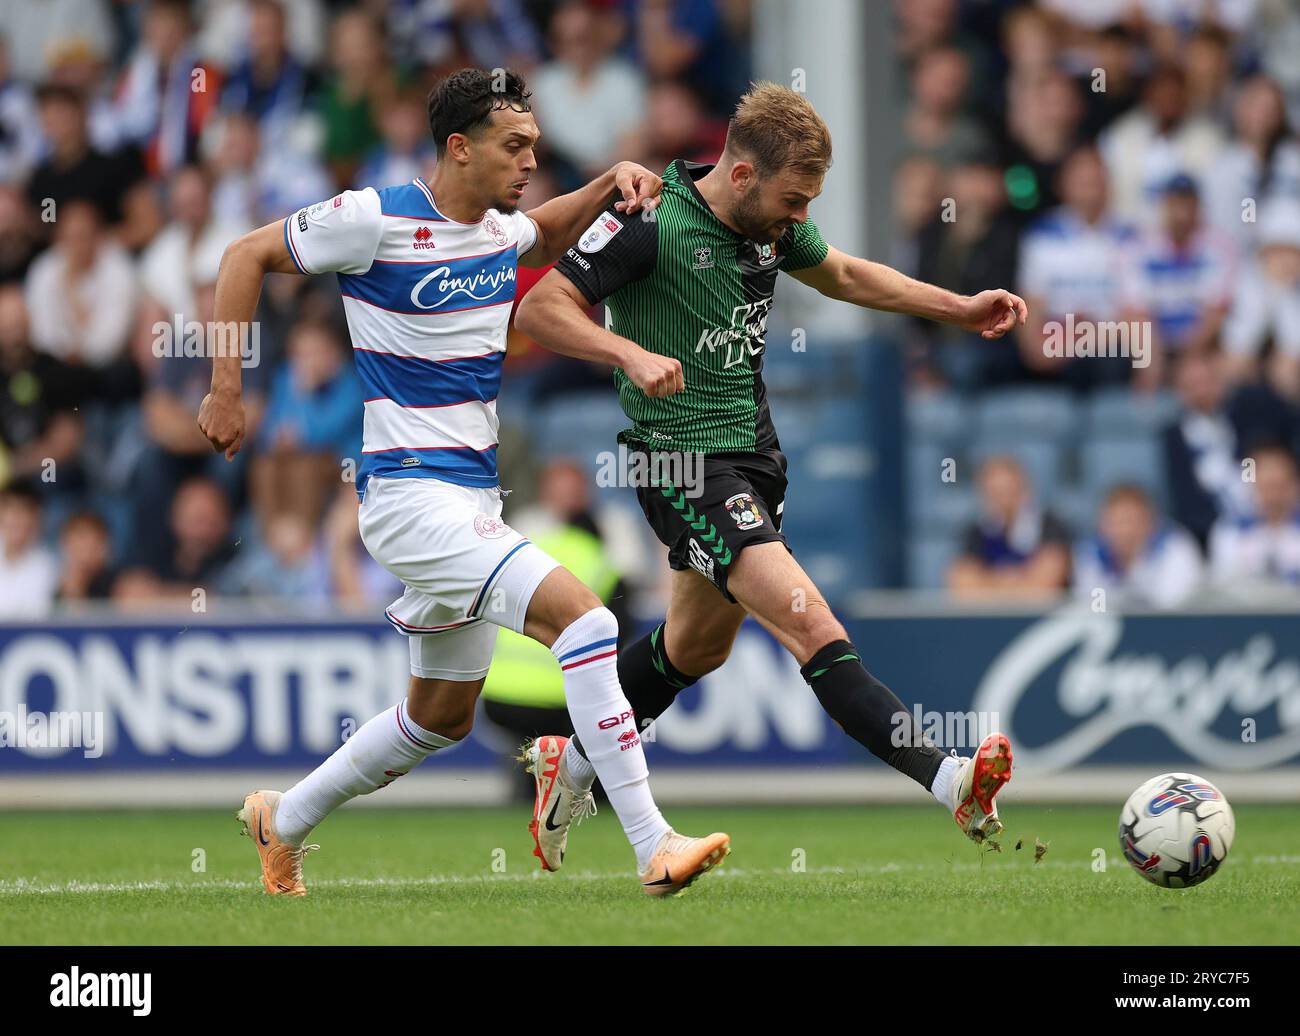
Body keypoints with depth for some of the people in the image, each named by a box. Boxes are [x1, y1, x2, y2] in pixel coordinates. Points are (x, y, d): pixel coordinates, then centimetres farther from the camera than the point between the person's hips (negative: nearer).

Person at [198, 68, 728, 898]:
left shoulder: (501, 229, 8)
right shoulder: (376, 221, -12)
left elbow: (546, 237, 33)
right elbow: (249, 256, -1)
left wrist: (609, 185, 13)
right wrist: (226, 389, -4)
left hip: (474, 501, 9)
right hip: (406, 494, -9)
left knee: (443, 717, 19)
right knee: (585, 617, -25)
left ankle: (283, 823, 37)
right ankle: (654, 847, -28)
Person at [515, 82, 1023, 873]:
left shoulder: (774, 224, 4)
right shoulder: (651, 223, -18)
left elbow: (841, 274, 24)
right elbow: (540, 308, -18)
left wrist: (960, 309, 19)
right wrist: (631, 353, -32)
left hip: (755, 450, 9)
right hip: (683, 459, -9)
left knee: (701, 643, 23)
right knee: (809, 623, -20)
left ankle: (572, 765, 43)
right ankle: (950, 783, -31)